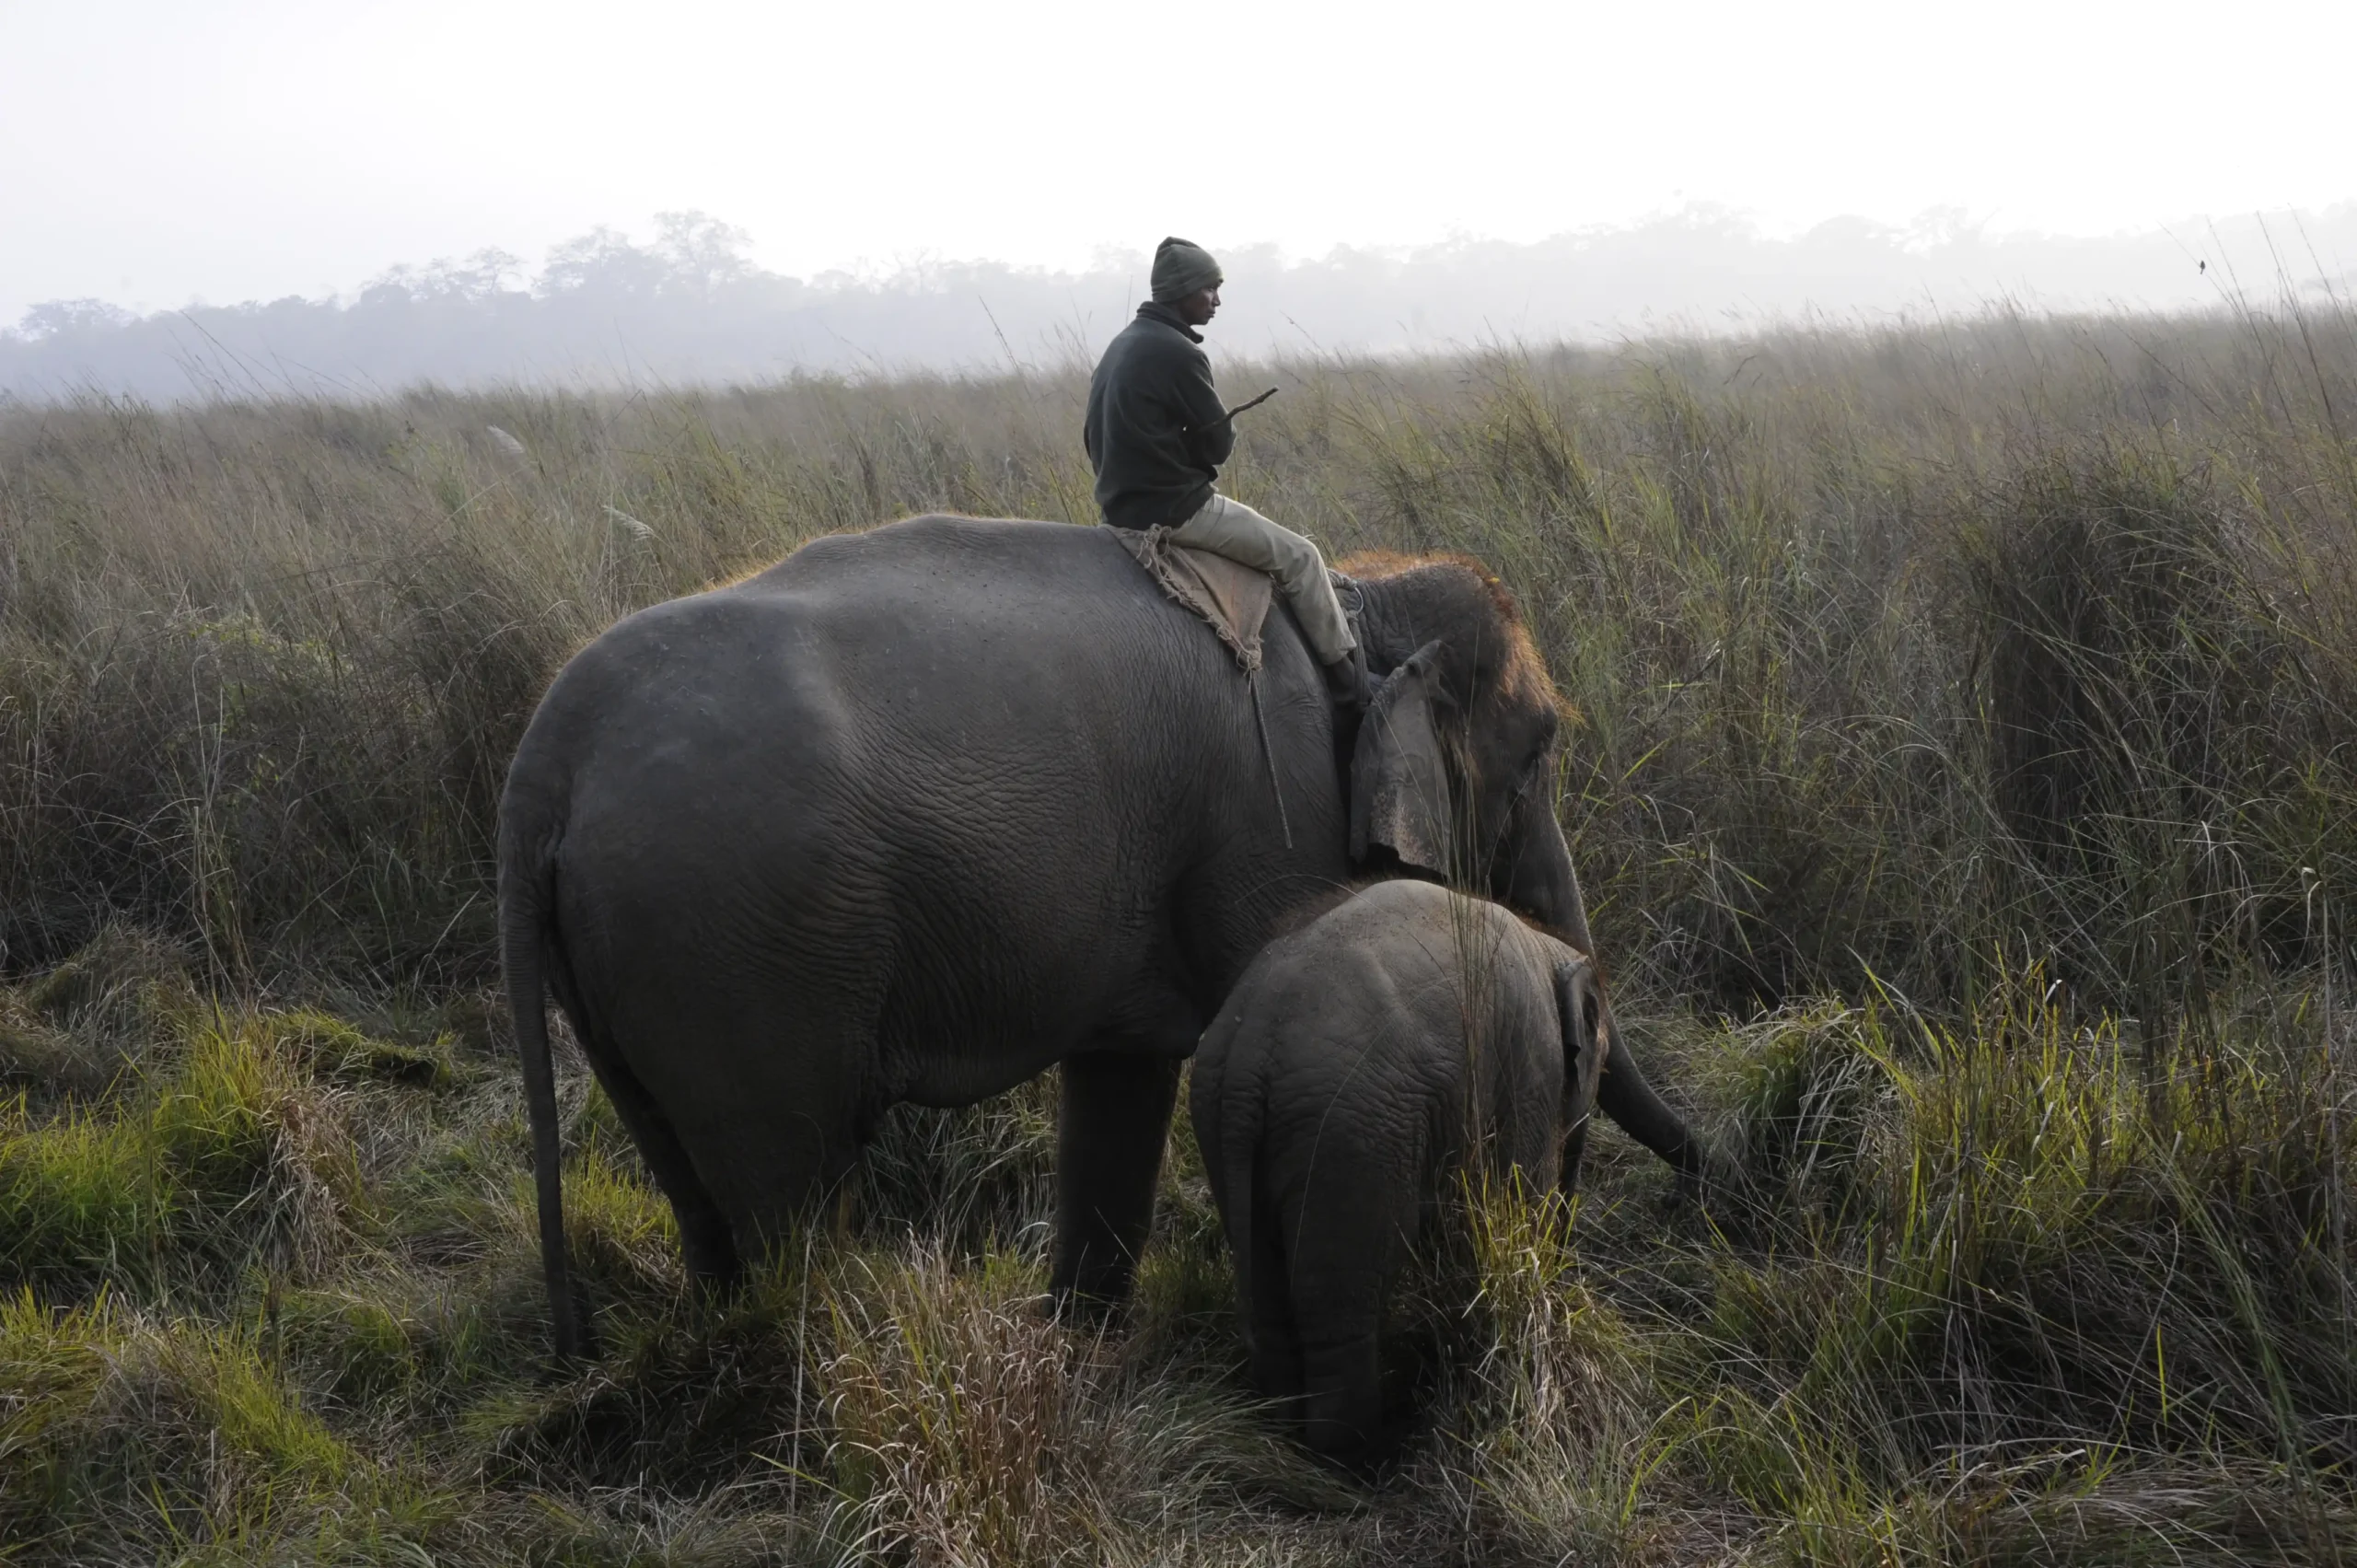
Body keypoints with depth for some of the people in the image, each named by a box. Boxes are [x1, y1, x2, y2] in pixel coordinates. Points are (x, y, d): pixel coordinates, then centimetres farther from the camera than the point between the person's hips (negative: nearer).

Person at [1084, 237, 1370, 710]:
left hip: (1119, 505, 10)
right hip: (1175, 510, -10)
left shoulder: (1120, 346, 11)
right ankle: (1348, 674, 8)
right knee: (1299, 557, 2)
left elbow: (1093, 439, 17)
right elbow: (1219, 444, -13)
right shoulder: (1177, 352, -19)